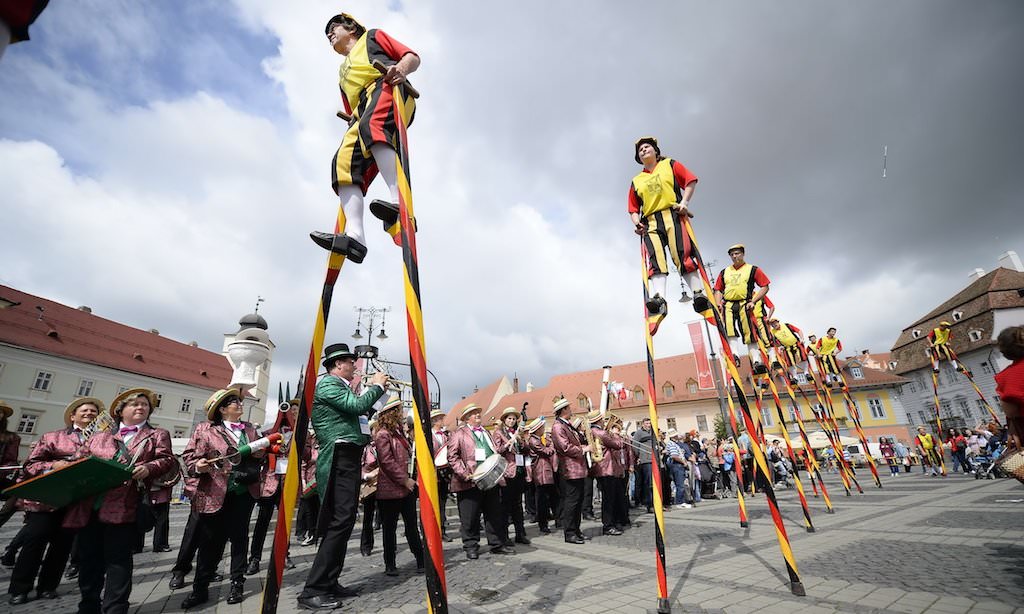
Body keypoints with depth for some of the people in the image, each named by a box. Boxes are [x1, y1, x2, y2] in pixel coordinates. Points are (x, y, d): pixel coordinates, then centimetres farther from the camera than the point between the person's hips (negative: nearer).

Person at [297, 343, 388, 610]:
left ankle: (329, 583, 22)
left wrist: (371, 387, 16)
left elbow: (360, 411, 21)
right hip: (339, 459, -10)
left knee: (343, 523, 13)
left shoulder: (341, 386, 20)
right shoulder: (328, 383, -10)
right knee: (340, 522, -11)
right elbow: (358, 405, -22)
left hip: (349, 459, 10)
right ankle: (313, 591, -4)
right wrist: (377, 385, -8)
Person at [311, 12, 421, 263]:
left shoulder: (372, 37, 30)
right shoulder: (343, 73, 43)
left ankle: (400, 203, -55)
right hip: (365, 117, 6)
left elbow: (413, 56, 14)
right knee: (344, 162, -19)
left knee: (371, 125, -38)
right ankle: (353, 235, -38)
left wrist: (401, 68, -8)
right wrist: (351, 123, 12)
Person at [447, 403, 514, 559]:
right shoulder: (459, 434, -1)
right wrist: (464, 474, -17)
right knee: (470, 517, 4)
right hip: (470, 482, -6)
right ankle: (471, 547, 19)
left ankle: (498, 544, 23)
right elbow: (452, 457, -9)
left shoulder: (485, 432, 20)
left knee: (495, 514, 11)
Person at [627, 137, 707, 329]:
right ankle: (659, 299, -33)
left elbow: (690, 180, 10)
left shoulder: (670, 165, 20)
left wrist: (684, 202, -7)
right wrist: (636, 223, 1)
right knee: (655, 259, -18)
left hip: (673, 215, -2)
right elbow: (633, 208, 21)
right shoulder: (636, 181, 25)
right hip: (650, 222, 2)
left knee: (682, 255, -17)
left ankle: (699, 294, -20)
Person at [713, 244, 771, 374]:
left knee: (751, 334, -4)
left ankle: (756, 361, -2)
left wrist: (753, 301, -8)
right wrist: (718, 304, 3)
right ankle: (734, 355, -13)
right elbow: (718, 290, 20)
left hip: (746, 305, -3)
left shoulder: (753, 269, 10)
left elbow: (765, 287, 4)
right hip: (728, 306, 3)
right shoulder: (724, 272, 20)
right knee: (730, 332, -14)